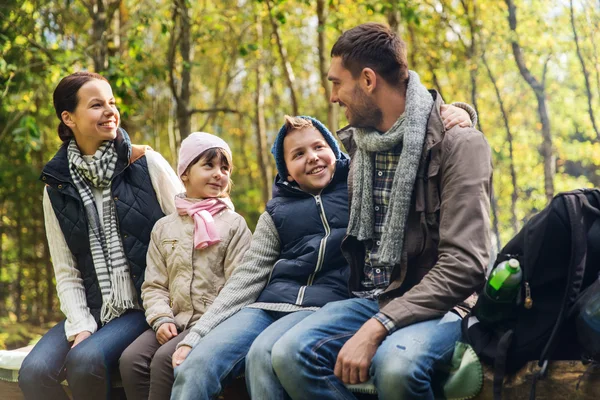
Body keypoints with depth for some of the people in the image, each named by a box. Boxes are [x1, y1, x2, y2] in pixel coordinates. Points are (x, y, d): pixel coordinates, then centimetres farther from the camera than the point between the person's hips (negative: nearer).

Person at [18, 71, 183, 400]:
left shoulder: (147, 164, 0)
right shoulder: (57, 187, 8)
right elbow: (67, 273, 7)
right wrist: (80, 326, -8)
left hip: (147, 309, -3)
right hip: (92, 312, 3)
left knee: (85, 359, -29)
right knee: (34, 372, -23)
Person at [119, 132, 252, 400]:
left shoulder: (234, 224, 3)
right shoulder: (164, 227, 15)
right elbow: (154, 284, 12)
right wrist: (161, 319, -7)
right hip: (176, 320, 4)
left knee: (165, 359, -28)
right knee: (131, 359, -20)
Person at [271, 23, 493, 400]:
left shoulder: (457, 142, -10)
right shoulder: (358, 143, 11)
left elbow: (463, 265, -19)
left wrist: (376, 328, -26)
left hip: (435, 303, -5)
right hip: (370, 299, 6)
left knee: (395, 364, -37)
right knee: (290, 354, -23)